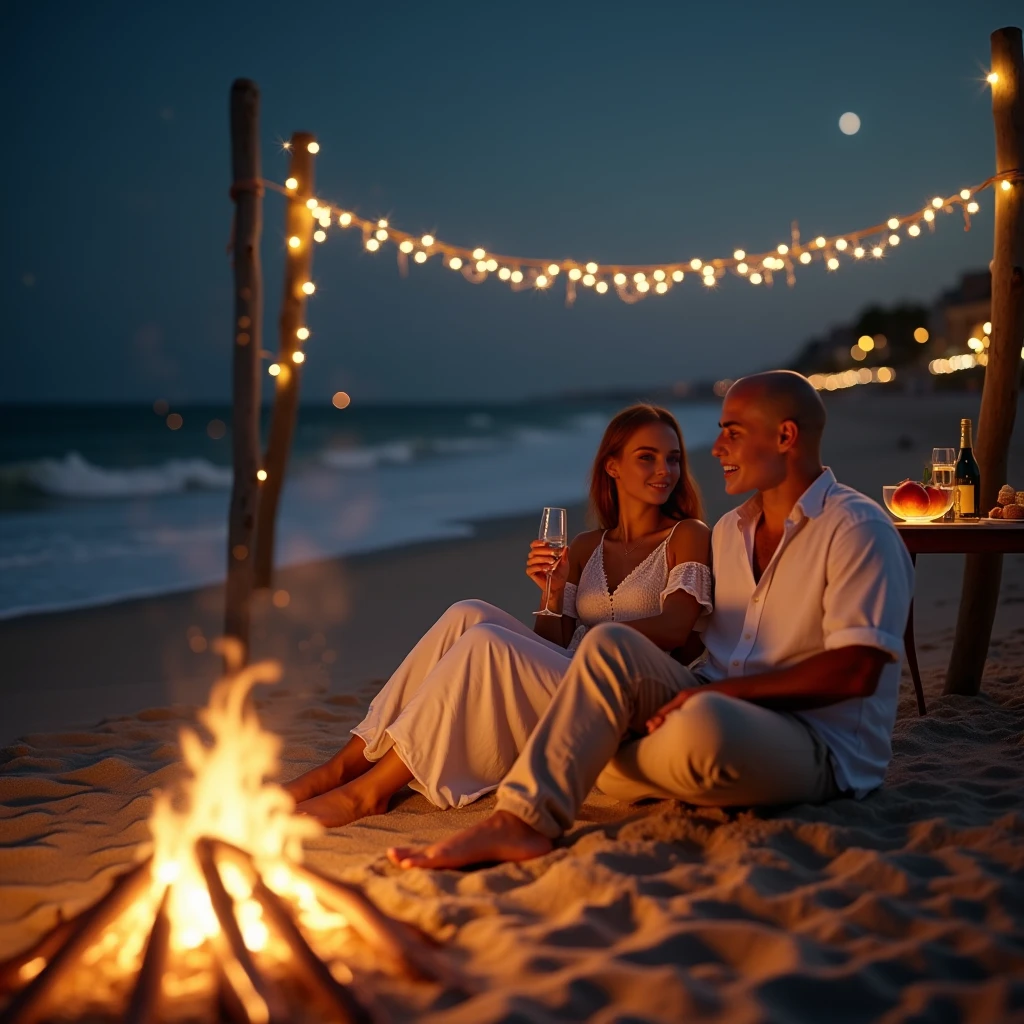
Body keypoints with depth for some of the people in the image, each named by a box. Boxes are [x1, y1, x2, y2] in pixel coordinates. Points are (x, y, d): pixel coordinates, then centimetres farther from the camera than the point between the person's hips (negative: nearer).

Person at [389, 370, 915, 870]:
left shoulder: (856, 529, -8)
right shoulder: (729, 530, 18)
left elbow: (856, 671, -18)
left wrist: (722, 690, -21)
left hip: (820, 749, -7)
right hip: (718, 708, 7)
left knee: (704, 723, -40)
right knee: (609, 644, -18)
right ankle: (521, 819, -29)